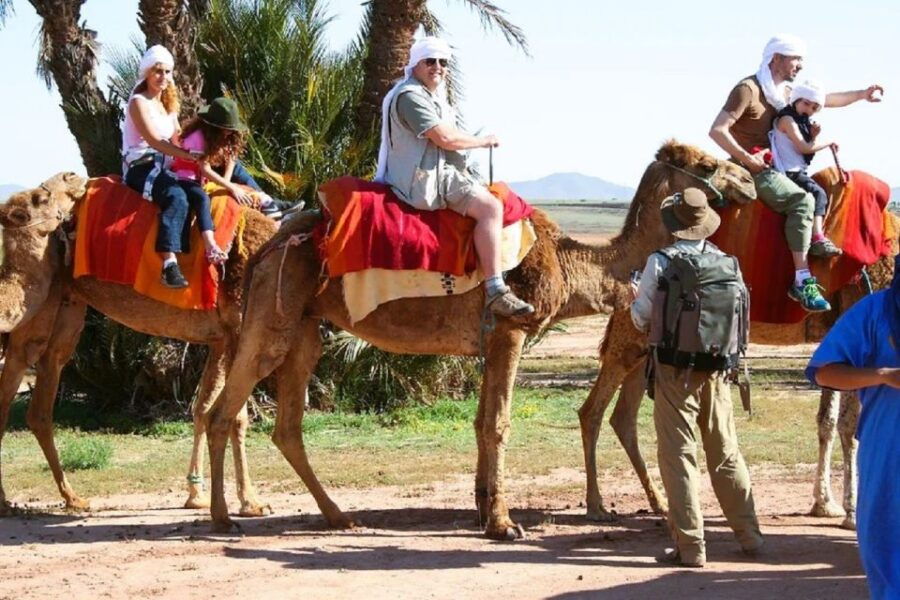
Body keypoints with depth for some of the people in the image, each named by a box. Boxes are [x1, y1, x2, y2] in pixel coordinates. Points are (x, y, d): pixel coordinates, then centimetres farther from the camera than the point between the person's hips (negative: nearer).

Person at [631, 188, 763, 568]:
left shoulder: (660, 262, -10)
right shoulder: (726, 263, 0)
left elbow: (642, 319, -5)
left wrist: (635, 300, 16)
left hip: (674, 369, -4)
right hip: (716, 370, 4)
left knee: (679, 457, 2)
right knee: (726, 454, 15)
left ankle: (690, 546, 2)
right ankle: (748, 533, 22)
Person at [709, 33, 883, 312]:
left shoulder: (784, 91, 14)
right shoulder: (748, 89, -13)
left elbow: (825, 100, 26)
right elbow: (717, 130, -19)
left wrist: (863, 94, 20)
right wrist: (748, 159, -19)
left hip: (770, 164, 10)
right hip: (750, 168, -10)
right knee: (801, 200, -24)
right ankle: (802, 281, -27)